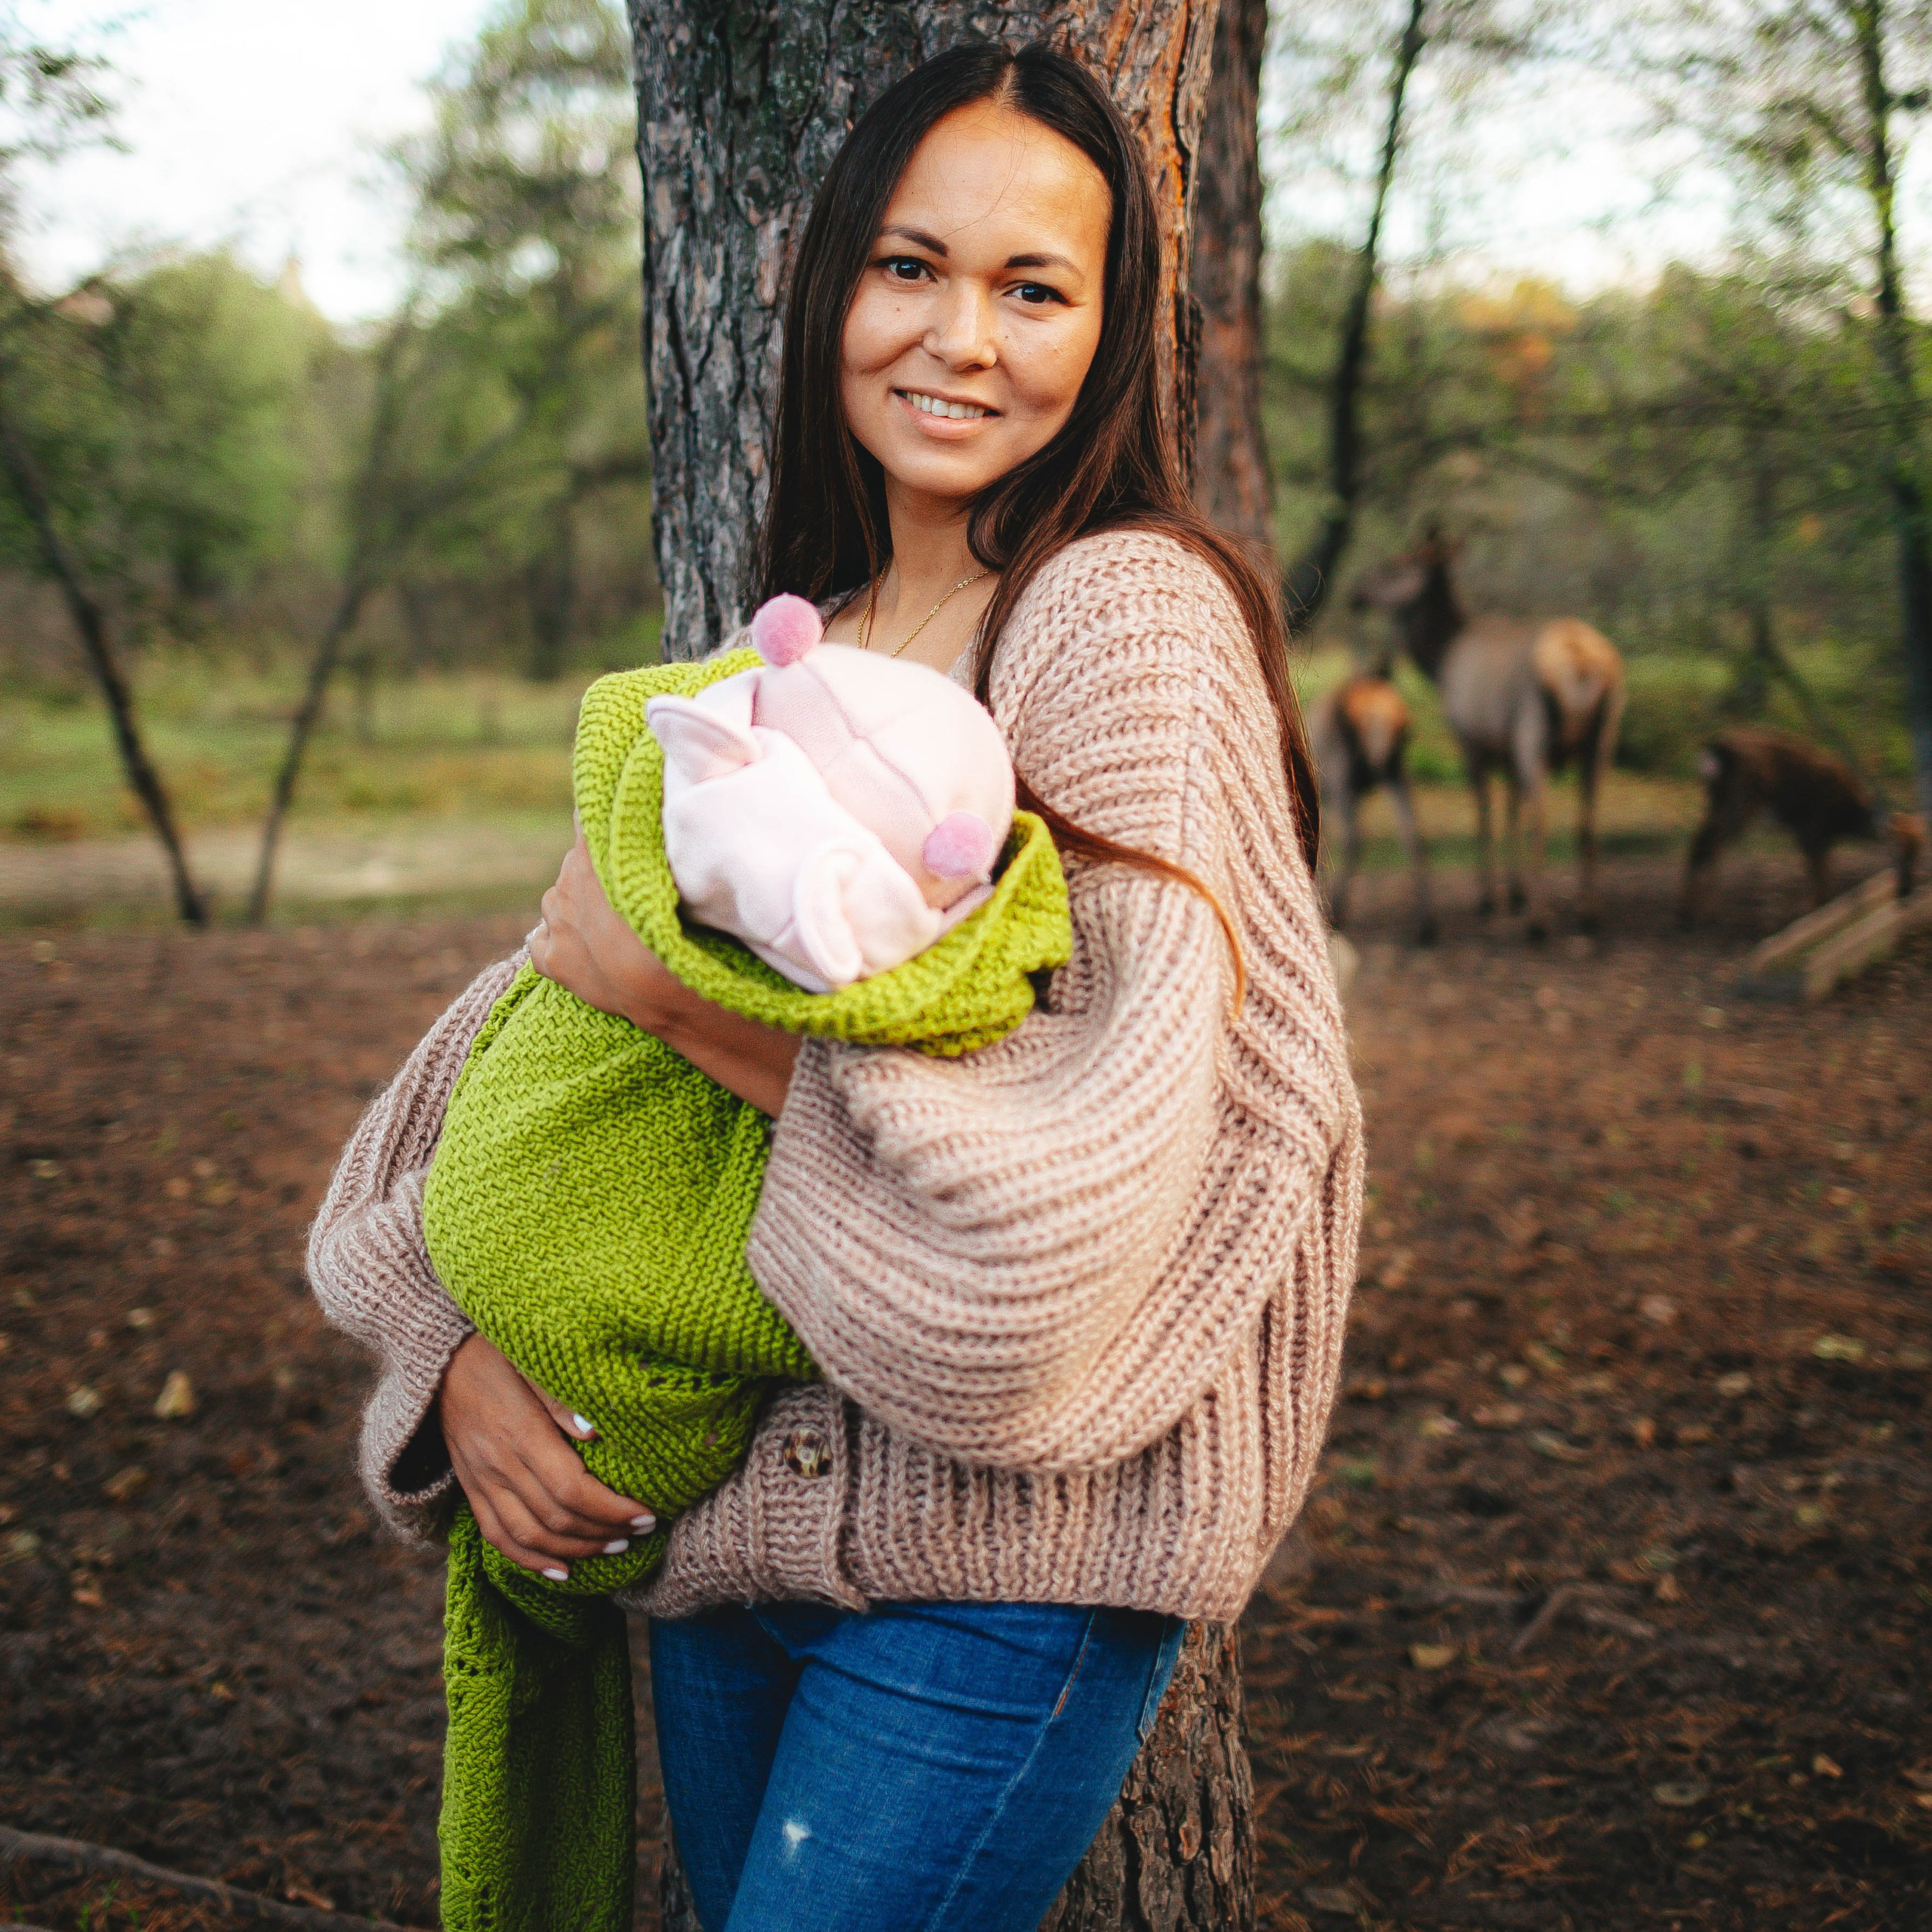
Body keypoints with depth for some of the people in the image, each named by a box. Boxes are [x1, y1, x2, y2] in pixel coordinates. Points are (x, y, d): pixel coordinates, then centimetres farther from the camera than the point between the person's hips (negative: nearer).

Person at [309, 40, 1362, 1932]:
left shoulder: (1131, 610, -12)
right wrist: (458, 1346, -5)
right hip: (721, 1516, 7)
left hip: (1004, 1546, -6)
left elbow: (1128, 1119, -23)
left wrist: (686, 997, -18)